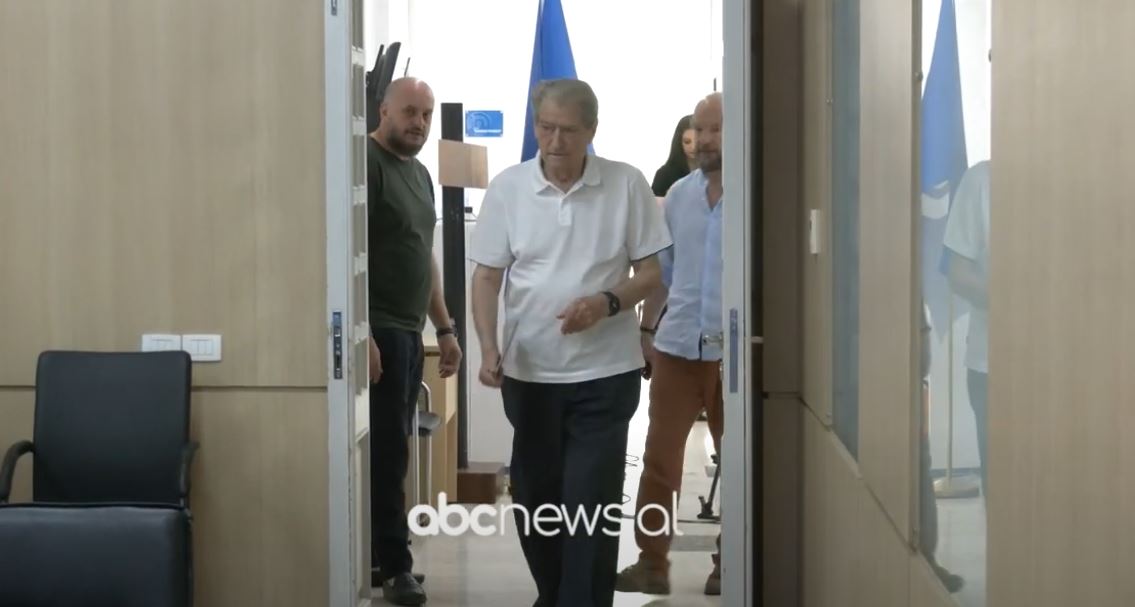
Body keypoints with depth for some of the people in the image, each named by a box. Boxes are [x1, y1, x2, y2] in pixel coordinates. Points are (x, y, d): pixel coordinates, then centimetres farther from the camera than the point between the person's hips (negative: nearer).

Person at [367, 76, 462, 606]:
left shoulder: (420, 173, 17)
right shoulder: (366, 163, -11)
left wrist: (444, 328, 20)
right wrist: (360, 333, -23)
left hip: (409, 331, 9)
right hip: (379, 329, -9)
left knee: (392, 449, 10)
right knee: (386, 450, -5)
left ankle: (374, 558, 16)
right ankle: (393, 564, 2)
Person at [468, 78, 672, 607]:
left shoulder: (627, 185, -5)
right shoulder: (507, 188, -1)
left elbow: (651, 273, 0)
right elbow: (487, 277, 1)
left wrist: (608, 302, -20)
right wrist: (488, 347, -15)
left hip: (605, 371, -2)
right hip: (528, 370, 3)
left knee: (591, 501, -6)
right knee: (534, 495, 13)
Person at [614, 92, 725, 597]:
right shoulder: (678, 194, 9)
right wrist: (646, 329, 12)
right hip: (677, 345, 4)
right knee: (659, 457, 2)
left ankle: (730, 562, 20)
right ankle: (651, 561, 10)